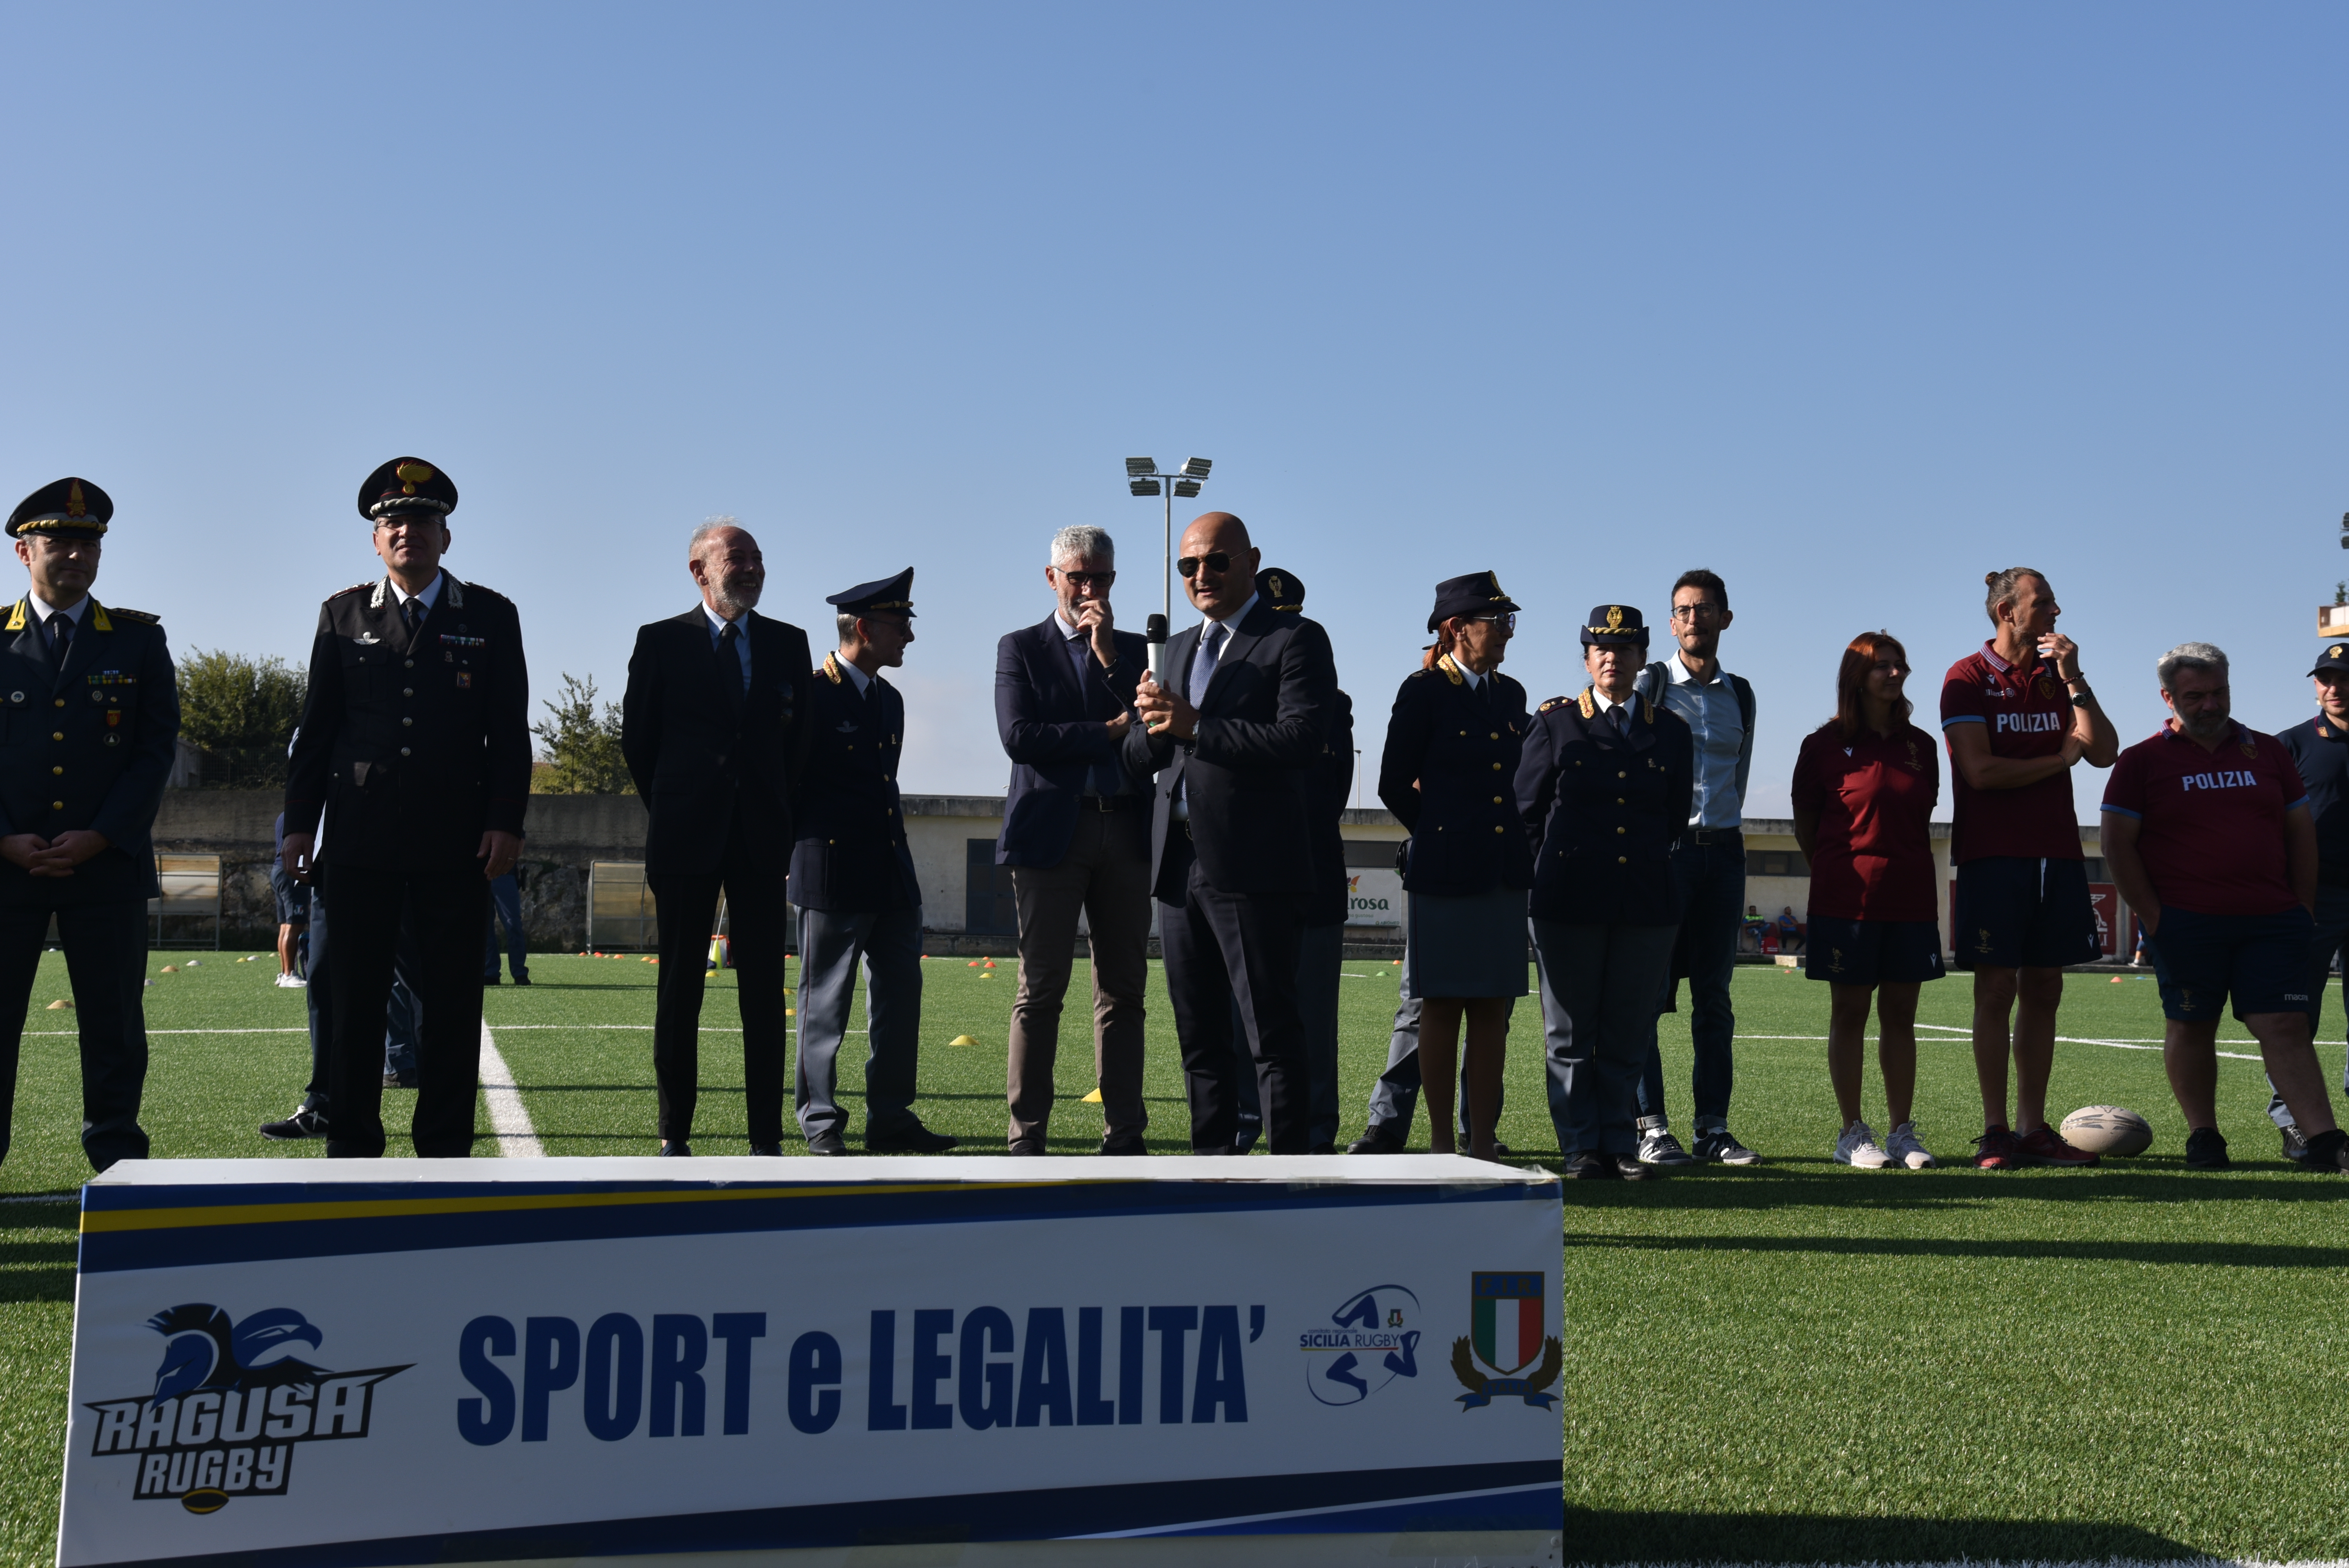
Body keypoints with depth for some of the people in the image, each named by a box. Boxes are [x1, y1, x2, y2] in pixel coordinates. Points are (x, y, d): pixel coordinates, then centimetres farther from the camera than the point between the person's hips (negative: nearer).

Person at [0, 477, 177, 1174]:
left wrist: (98, 838, -8)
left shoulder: (139, 641, 8)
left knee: (113, 1019, 2)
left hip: (108, 862, 0)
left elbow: (157, 749, 2)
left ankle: (116, 1156, 11)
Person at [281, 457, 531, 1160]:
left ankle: (445, 1150, 9)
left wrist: (506, 821, -5)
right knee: (356, 999, 2)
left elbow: (510, 731, 4)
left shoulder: (491, 616, 7)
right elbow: (317, 727, 10)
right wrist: (299, 823, 4)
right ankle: (351, 1148, 11)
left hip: (457, 838, -1)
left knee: (452, 1002, 1)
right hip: (362, 837, 1)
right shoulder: (343, 615, 11)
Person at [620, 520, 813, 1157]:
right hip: (686, 838, -2)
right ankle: (674, 1135, 10)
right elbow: (637, 738, 7)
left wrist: (770, 808, 10)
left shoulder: (789, 643, 9)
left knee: (765, 990, 0)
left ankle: (766, 1138, 3)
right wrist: (673, 809, 8)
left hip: (762, 838, 2)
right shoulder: (662, 642, 2)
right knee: (680, 986, 3)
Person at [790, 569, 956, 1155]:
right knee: (825, 1002, 1)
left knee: (901, 993, 6)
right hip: (832, 874, -7)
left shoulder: (890, 700, 16)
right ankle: (821, 1122, 10)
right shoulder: (811, 695, -8)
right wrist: (797, 853, -2)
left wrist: (891, 822, 14)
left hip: (892, 872, 8)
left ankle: (891, 1118, 12)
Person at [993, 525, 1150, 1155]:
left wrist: (1109, 654, -5)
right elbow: (1019, 738, -7)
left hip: (1127, 831, 3)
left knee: (1124, 988, 4)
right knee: (1042, 989, -4)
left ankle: (1124, 1134, 9)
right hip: (1053, 829, -3)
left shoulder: (1135, 649, 15)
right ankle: (1027, 1137, 1)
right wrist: (1109, 732, -8)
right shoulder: (1021, 648, 7)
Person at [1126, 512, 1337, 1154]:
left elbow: (1302, 738, -17)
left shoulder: (1297, 640, -2)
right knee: (1199, 1033, 12)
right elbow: (1138, 758, 17)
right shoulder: (1179, 648, 20)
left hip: (1252, 869, -7)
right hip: (1179, 865, 7)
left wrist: (1196, 726, -17)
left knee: (1273, 1033, -5)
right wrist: (1152, 724, -6)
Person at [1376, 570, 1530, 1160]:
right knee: (1442, 1006, 0)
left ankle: (1482, 1143, 11)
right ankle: (1441, 1143, 7)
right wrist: (1442, 836, 6)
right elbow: (1394, 785, -2)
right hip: (1445, 872, -5)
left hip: (1504, 871, 6)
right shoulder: (1423, 691, -4)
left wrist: (1502, 842, 13)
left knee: (1492, 1007, 6)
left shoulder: (1510, 694, 13)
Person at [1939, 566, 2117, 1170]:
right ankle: (1995, 1131, -1)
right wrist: (2058, 759, 0)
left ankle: (2033, 1129, 10)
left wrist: (2073, 680, -4)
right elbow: (1981, 770, -12)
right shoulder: (1968, 678, -2)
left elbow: (2104, 753, 3)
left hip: (2057, 853, 6)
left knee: (2043, 992, 5)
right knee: (1996, 991, -5)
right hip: (1992, 855, -5)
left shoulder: (2056, 677, 15)